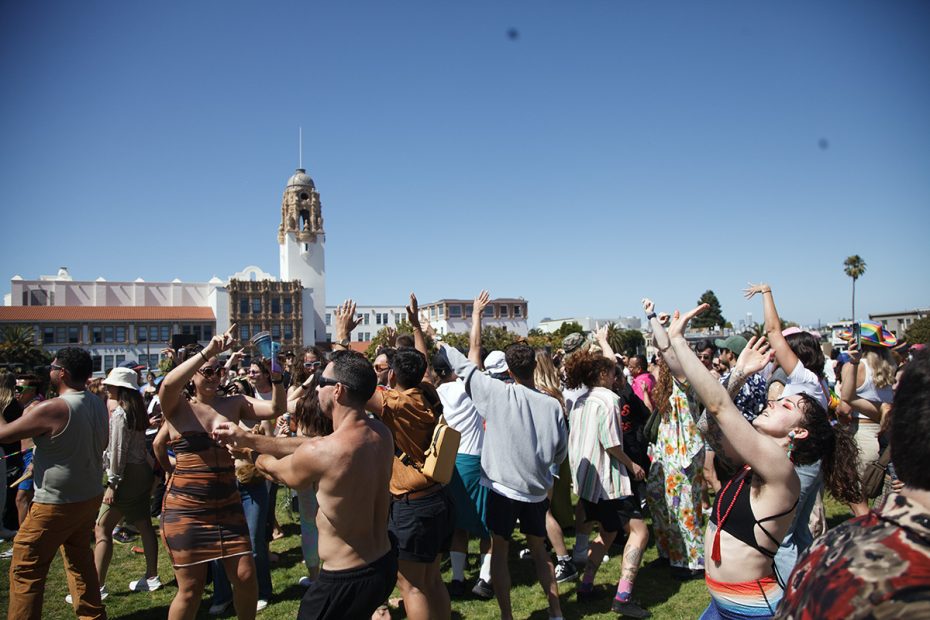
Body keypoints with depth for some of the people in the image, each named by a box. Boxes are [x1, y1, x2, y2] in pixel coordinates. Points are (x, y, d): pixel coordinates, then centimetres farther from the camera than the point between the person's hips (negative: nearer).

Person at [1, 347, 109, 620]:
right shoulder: (99, 404, 1)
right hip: (91, 496, 8)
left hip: (56, 504, -8)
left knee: (26, 571, 6)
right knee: (79, 558, 22)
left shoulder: (51, 409, -21)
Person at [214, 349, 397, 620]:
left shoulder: (319, 453, -26)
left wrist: (247, 450, 18)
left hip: (346, 581, -7)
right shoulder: (381, 431, -6)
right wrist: (249, 438, 7)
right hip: (385, 565, 7)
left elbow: (273, 468, -3)